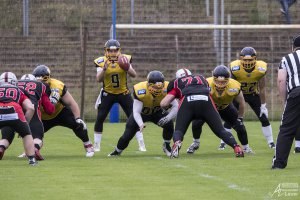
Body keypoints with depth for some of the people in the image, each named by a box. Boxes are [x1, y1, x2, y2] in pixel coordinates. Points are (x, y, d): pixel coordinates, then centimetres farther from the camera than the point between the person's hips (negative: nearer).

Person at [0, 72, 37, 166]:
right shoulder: (18, 91, 32)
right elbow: (30, 108, 18)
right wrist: (25, 123, 26)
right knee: (26, 135, 23)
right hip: (14, 112, 0)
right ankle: (32, 159, 17)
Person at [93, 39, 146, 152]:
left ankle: (141, 145, 4)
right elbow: (98, 79, -19)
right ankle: (96, 146, 7)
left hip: (123, 93, 0)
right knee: (99, 119, -5)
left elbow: (134, 75, -16)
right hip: (108, 94, 0)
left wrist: (127, 68, -36)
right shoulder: (101, 62, -10)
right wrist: (104, 69, -36)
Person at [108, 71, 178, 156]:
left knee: (169, 124, -25)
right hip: (141, 113, -2)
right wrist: (140, 123, -56)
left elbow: (175, 106, -28)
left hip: (156, 112, 2)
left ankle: (166, 146, 0)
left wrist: (168, 117, -47)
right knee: (128, 135, -7)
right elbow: (136, 112, -36)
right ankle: (117, 151, 24)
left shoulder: (166, 89, -31)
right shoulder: (141, 91, -37)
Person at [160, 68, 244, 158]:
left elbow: (163, 104, 23)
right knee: (220, 130, 13)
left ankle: (177, 143, -22)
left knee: (179, 130, 11)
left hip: (187, 101, -2)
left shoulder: (177, 82, 30)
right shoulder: (202, 79, 39)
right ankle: (236, 147, -9)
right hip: (206, 101, 2)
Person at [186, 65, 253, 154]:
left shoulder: (234, 87, -34)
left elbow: (241, 103, -13)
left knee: (239, 126, -8)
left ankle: (246, 147, 18)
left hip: (226, 107, 1)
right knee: (197, 122, -20)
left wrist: (240, 118, -5)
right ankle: (196, 143, 10)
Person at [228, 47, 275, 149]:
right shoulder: (235, 68, -30)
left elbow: (262, 88, -13)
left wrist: (263, 105, -9)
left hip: (253, 94, 1)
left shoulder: (261, 69, -25)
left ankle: (271, 143, 12)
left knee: (264, 118, 0)